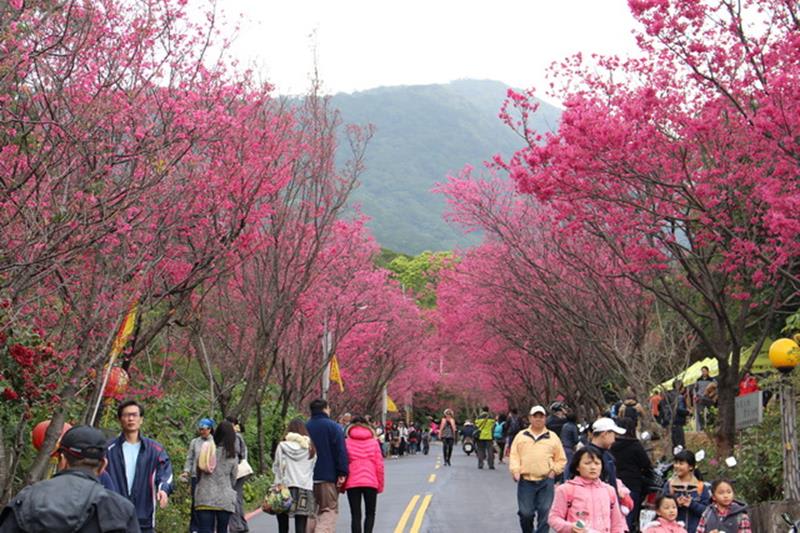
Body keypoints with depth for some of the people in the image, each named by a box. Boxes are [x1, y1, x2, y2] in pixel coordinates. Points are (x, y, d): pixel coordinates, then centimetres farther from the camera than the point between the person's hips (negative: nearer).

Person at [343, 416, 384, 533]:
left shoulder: (347, 443, 3)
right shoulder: (373, 442, 6)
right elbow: (379, 465, 4)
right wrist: (380, 485, 13)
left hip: (352, 483, -1)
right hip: (371, 482, 1)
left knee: (355, 515, 6)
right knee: (370, 513, 13)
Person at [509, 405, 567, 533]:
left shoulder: (552, 437, 10)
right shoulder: (521, 436, 10)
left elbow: (561, 459, 13)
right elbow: (514, 455, 6)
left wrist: (554, 470, -1)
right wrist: (515, 470, -9)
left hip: (546, 481, 0)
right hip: (525, 480, 0)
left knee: (545, 514, -3)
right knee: (525, 513, 1)